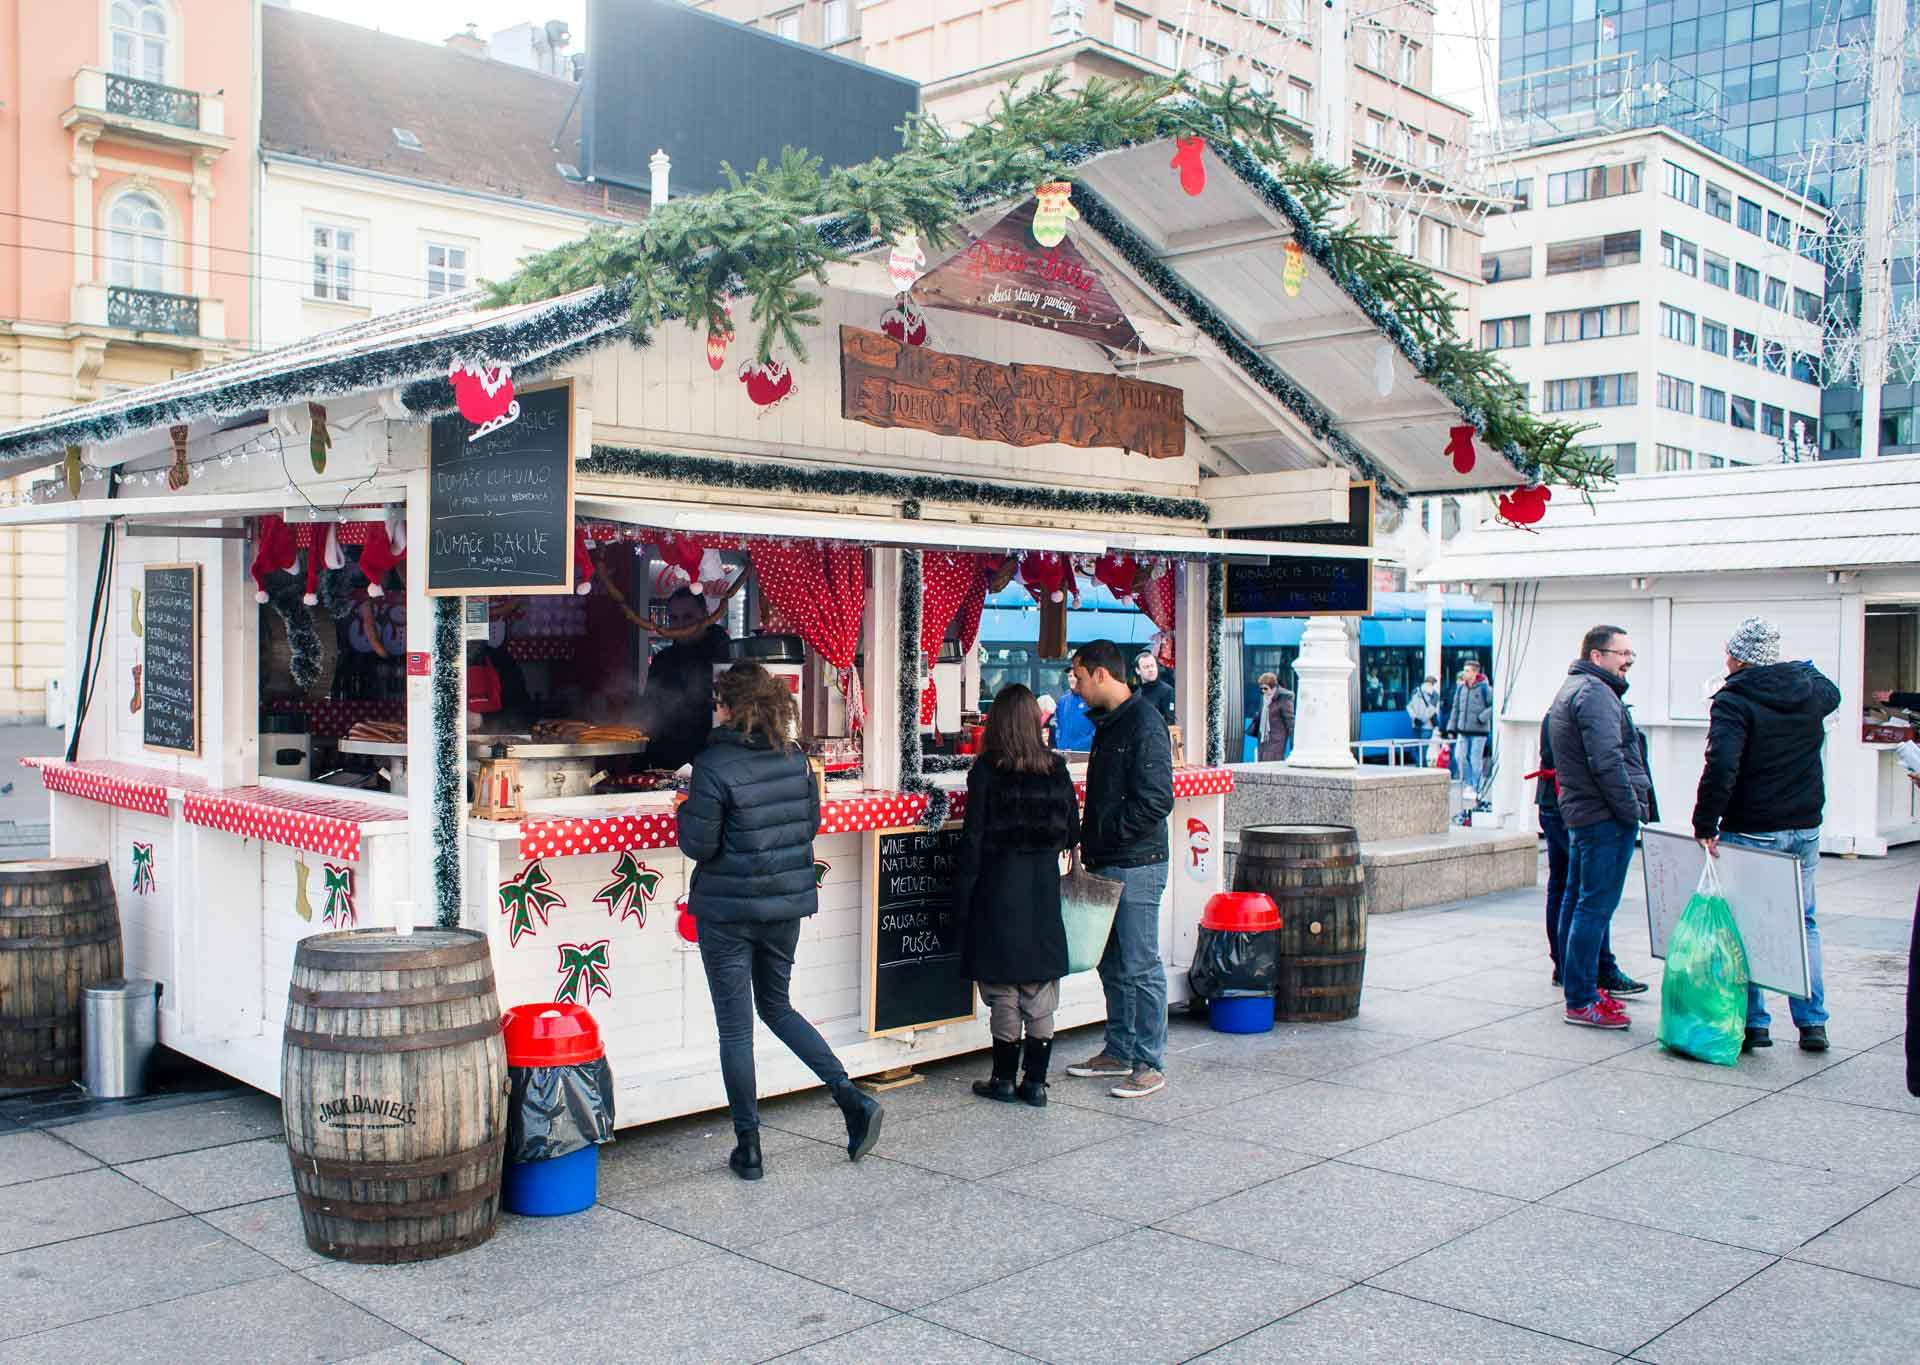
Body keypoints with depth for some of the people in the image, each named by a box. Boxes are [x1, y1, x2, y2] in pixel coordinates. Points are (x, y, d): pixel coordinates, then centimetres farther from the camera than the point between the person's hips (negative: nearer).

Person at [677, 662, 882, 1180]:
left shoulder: (714, 764, -16)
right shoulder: (795, 757, 1)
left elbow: (698, 845, -15)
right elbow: (811, 823, 10)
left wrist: (687, 810, 3)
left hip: (728, 911, -5)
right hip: (786, 903, 6)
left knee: (735, 1026, 6)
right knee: (777, 1006, 22)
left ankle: (748, 1147, 12)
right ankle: (853, 1100, 9)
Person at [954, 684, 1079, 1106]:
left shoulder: (986, 770, -9)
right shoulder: (1056, 770, 0)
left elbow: (973, 838, -10)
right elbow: (1072, 834, 6)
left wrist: (962, 895, -3)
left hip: (999, 890, -3)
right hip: (1043, 894, 3)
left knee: (1003, 992, 5)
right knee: (1040, 993, 9)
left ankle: (1004, 1079, 12)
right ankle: (1035, 1080, 13)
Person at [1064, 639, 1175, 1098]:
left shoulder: (1144, 724, -14)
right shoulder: (1108, 724, 15)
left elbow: (1156, 801, -21)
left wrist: (1105, 833, -16)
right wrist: (1087, 841, 11)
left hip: (1136, 866, -9)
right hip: (1107, 864, 9)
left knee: (1140, 967, -3)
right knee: (1113, 965, 15)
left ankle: (1151, 1065, 5)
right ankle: (1118, 1052, 26)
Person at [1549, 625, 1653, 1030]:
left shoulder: (1571, 689, 19)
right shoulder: (1595, 694, -16)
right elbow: (1607, 762, -23)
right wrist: (1633, 810, -17)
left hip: (1579, 813, 11)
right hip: (1606, 817, -11)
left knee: (1576, 900, 16)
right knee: (1596, 906, -8)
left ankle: (1579, 986, 26)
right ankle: (1581, 1001, -6)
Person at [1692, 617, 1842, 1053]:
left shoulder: (1733, 701, -16)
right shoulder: (1811, 690, 3)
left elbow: (1721, 766, -27)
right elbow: (1832, 693, 30)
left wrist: (1705, 824, -21)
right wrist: (1806, 668, 44)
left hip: (1751, 833, -6)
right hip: (1806, 829, 6)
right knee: (1803, 923, 15)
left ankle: (1753, 1022, 6)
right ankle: (1813, 1021, 16)